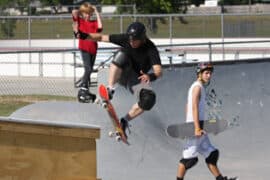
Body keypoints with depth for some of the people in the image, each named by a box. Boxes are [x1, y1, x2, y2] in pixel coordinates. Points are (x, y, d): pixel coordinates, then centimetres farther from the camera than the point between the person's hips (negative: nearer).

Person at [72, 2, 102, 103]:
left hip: (93, 48, 5)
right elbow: (74, 12, -16)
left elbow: (99, 27, -13)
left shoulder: (94, 22, 9)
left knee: (89, 70, 12)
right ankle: (82, 91, -10)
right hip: (84, 48, -5)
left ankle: (86, 91, 22)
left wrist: (97, 13, -5)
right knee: (88, 69, -14)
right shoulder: (80, 20, 1)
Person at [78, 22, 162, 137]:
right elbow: (102, 37, -9)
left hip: (137, 80, -1)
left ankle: (125, 121, -13)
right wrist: (84, 36, -25)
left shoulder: (150, 49, -22)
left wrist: (151, 76, -60)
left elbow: (159, 71, -36)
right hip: (123, 74, 1)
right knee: (122, 53, -32)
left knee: (149, 98, -32)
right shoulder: (126, 39, -14)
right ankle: (110, 89, -33)